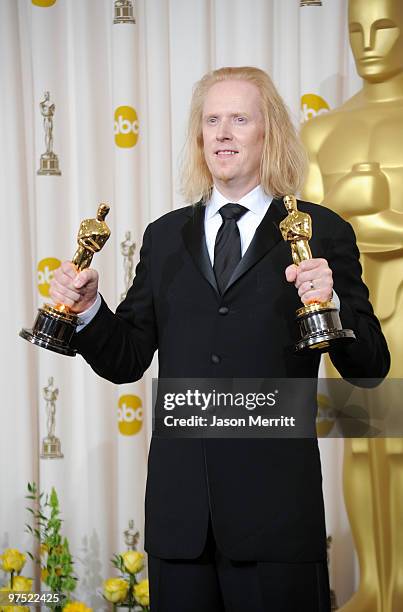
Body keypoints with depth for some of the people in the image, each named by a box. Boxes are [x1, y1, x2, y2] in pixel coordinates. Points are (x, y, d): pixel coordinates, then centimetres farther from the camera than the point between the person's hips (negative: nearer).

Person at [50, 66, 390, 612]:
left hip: (275, 508, -3)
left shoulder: (322, 233, 2)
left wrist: (331, 303, -18)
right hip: (178, 508, 3)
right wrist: (88, 309, -6)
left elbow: (369, 370, -1)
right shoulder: (165, 237, 13)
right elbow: (125, 361, 12)